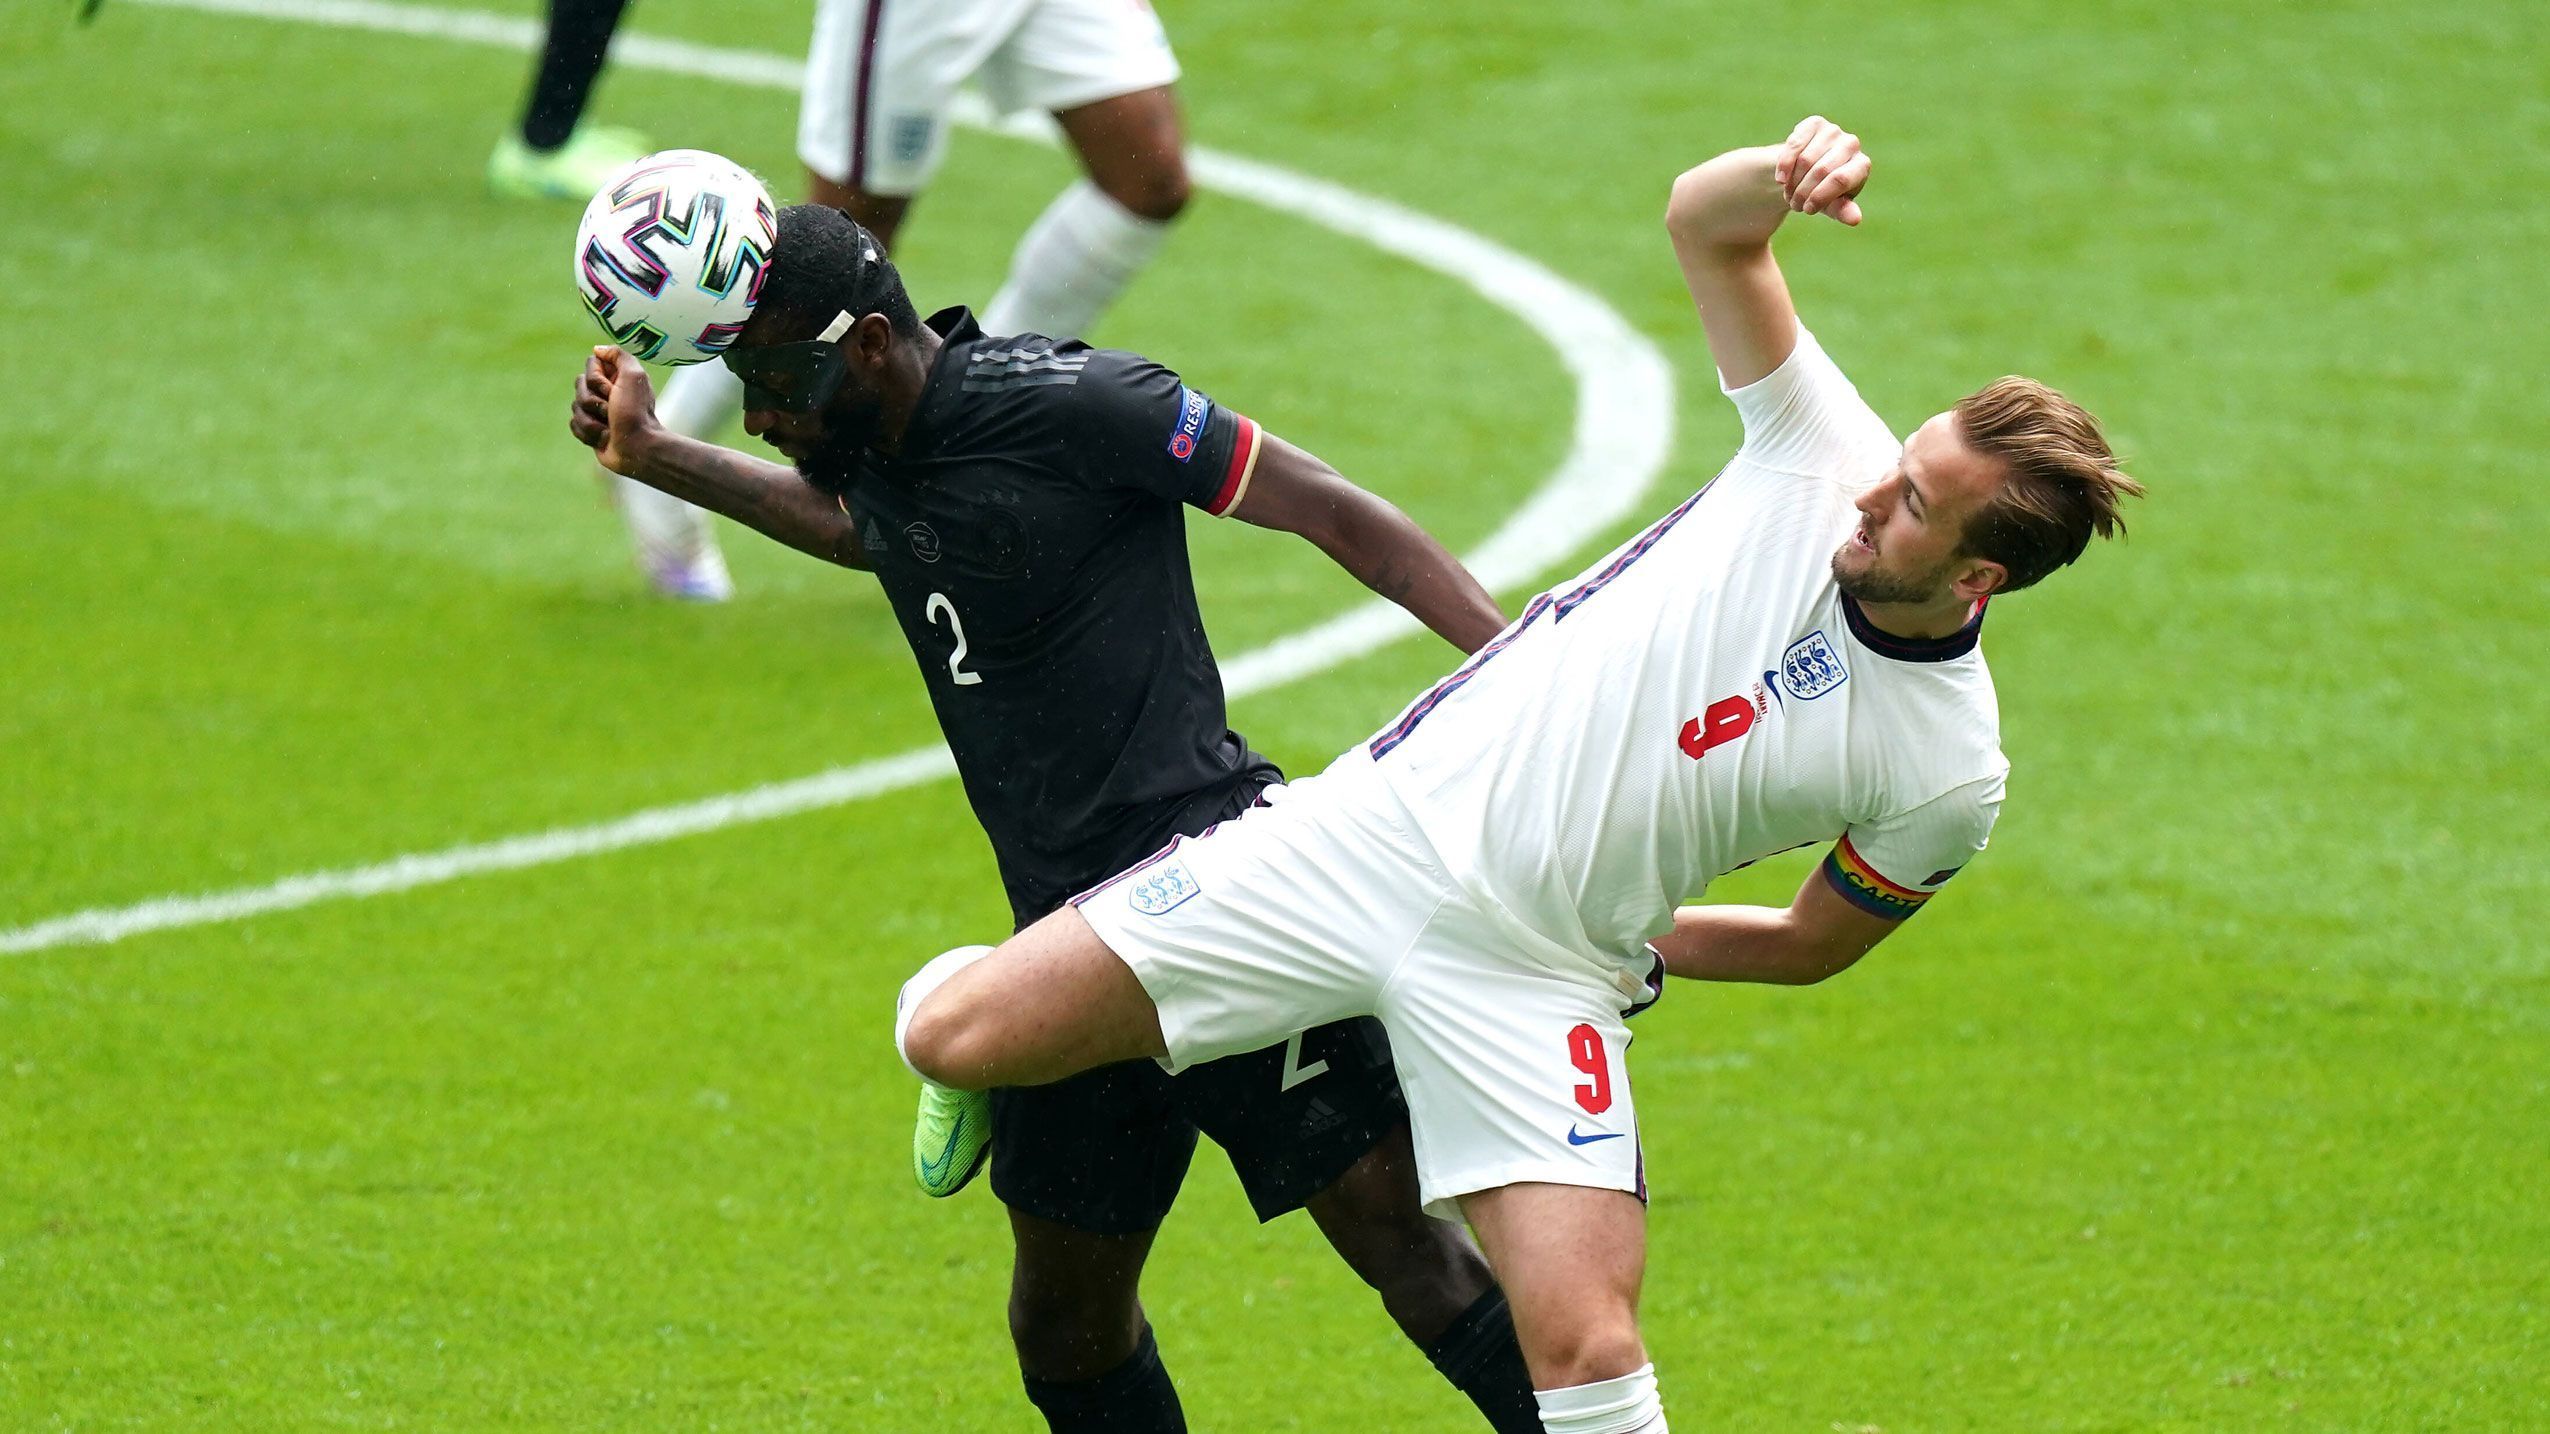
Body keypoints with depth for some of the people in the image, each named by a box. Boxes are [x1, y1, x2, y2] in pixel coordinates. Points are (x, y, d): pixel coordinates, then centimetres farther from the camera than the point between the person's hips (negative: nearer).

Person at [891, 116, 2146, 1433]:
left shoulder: (1948, 774, -10)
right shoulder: (1823, 455, -8)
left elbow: (1814, 944, 6)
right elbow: (1704, 221, -6)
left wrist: (1629, 938, 9)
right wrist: (1783, 176, -27)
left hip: (1530, 981, -2)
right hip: (1386, 827, 2)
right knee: (953, 1036, -6)